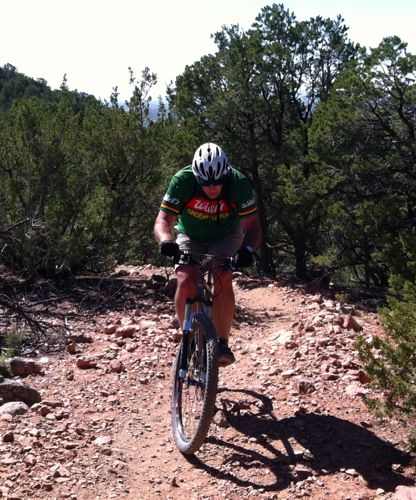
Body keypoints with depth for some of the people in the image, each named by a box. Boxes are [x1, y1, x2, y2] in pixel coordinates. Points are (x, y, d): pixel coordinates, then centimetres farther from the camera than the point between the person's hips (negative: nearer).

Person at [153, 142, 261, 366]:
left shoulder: (238, 183, -28)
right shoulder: (182, 180, -28)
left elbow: (252, 225, -24)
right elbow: (163, 220, -28)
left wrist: (247, 249, -45)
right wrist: (166, 241, -50)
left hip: (226, 238, 0)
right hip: (190, 238, 1)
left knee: (223, 279, -28)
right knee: (185, 283, -23)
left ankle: (222, 343, -18)